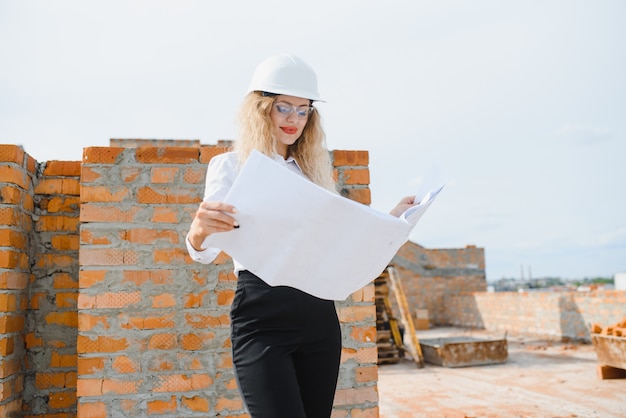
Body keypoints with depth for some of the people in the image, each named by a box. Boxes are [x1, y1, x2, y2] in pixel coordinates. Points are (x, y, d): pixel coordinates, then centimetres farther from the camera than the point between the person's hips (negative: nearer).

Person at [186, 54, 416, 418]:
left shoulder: (316, 167, 17)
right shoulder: (230, 164, 2)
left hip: (319, 311, 5)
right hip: (262, 312, -4)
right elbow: (207, 251, -12)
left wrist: (391, 218, 6)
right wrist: (199, 231, -34)